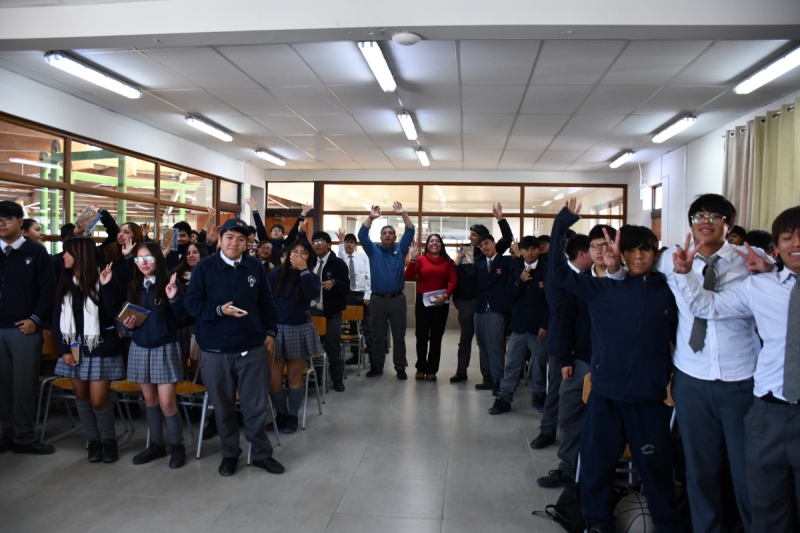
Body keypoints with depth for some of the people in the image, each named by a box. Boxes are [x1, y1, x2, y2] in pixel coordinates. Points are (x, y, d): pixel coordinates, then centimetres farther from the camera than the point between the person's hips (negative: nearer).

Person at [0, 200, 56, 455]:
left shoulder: (36, 251, 2)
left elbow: (48, 289, -3)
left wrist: (36, 319, -10)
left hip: (24, 328, -3)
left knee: (24, 384, -1)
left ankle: (24, 437, 6)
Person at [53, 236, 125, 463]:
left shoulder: (100, 279, -10)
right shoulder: (64, 282, 6)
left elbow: (113, 313, -20)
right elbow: (57, 318, 5)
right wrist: (63, 349, -2)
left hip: (100, 348, -5)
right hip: (74, 348, 6)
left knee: (98, 400, -4)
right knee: (81, 397, 10)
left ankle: (109, 441, 16)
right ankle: (93, 441, 24)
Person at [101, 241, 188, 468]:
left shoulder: (169, 283, -10)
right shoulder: (133, 286, 4)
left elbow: (181, 317, -16)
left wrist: (173, 298, -31)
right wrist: (126, 323, -7)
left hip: (165, 349, -5)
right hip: (140, 348, 5)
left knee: (166, 403, -5)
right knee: (150, 400, 13)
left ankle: (177, 446, 11)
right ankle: (156, 444, 27)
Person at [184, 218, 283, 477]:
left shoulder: (255, 267, 3)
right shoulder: (204, 267, -3)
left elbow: (267, 302, 11)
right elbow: (192, 303, -5)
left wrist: (270, 332, 6)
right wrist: (219, 310, -19)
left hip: (253, 348, 1)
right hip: (215, 351, -1)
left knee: (256, 406, 7)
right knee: (223, 407, 12)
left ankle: (261, 453, 23)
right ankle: (230, 453, 30)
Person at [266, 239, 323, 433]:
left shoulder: (312, 277, 0)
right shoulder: (276, 274, -1)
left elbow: (312, 295, -21)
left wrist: (304, 270, -18)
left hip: (300, 330, 0)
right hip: (276, 329, 0)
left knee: (294, 377, 9)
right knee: (273, 379, 1)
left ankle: (292, 415, 25)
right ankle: (281, 413, 23)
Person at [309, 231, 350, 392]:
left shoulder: (338, 263, -6)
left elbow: (346, 287, -12)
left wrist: (334, 282, -29)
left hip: (331, 311, -4)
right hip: (313, 309, 4)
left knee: (333, 346, 5)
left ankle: (337, 379, 18)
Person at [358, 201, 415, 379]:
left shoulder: (401, 250, 7)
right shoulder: (373, 250, 6)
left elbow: (410, 233, -3)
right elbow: (362, 235, -5)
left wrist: (404, 214, -15)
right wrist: (371, 218, -17)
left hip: (397, 299, 0)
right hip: (378, 299, 0)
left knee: (399, 336, 5)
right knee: (377, 336, 9)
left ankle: (400, 368, 13)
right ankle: (376, 366, 18)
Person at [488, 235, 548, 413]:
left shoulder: (546, 271, -3)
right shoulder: (515, 270, 7)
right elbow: (509, 297, 2)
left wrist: (545, 325, -10)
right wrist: (520, 281, -13)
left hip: (539, 326, -3)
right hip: (519, 325, 3)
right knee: (511, 364, 5)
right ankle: (504, 399, 11)